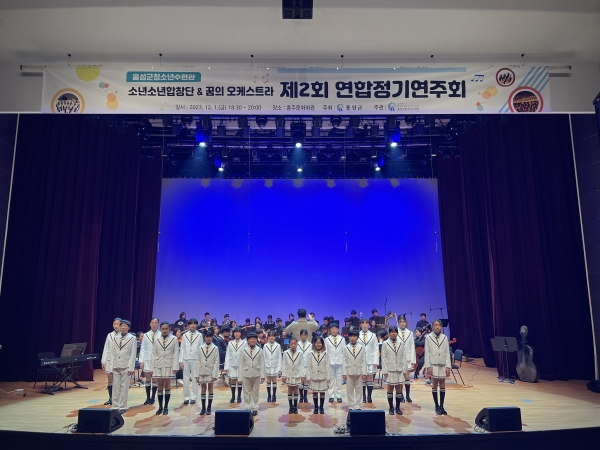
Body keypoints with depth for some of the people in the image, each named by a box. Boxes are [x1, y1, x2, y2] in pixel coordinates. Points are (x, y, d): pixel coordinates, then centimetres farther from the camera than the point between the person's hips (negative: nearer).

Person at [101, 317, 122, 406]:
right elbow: (106, 349, 9)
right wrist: (103, 361, 4)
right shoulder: (109, 335, 8)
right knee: (110, 380, 10)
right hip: (109, 360, 4)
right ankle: (110, 398, 22)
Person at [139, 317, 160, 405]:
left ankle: (153, 398, 18)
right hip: (147, 360, 2)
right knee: (148, 380, 8)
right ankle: (148, 398, 17)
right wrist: (141, 361, 0)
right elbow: (142, 349, 5)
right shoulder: (146, 335, 4)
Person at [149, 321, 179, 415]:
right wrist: (152, 368, 4)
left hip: (169, 366, -2)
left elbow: (176, 353, -2)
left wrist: (175, 367, -8)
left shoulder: (174, 339, 0)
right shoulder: (156, 340, 7)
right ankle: (160, 407, 14)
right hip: (158, 366, 2)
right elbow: (153, 354, 7)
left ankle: (166, 407, 12)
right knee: (160, 387, 6)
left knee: (167, 386, 4)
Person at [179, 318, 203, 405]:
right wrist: (181, 361, 0)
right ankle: (186, 397, 14)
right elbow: (182, 349, 6)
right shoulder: (185, 335, 6)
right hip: (185, 359, 2)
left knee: (195, 379, 3)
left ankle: (193, 397, 11)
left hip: (195, 359, -2)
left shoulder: (199, 335, 0)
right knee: (186, 379, 5)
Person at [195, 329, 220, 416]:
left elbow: (216, 362, -4)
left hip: (211, 372, -2)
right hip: (202, 372, 2)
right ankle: (203, 408, 14)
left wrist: (215, 375, -10)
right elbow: (197, 362, 4)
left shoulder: (215, 348, -2)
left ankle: (209, 408, 12)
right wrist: (196, 374, -1)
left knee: (210, 388, 4)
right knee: (203, 388, 6)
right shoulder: (200, 348, 4)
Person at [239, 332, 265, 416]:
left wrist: (262, 375, -2)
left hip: (256, 374, 0)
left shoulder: (260, 350, 0)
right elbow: (241, 364, 1)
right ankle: (247, 408, 17)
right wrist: (240, 376, -1)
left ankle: (255, 408, 18)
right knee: (247, 392, 7)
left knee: (255, 392, 8)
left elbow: (262, 364, 1)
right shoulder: (244, 351, 0)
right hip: (246, 374, 0)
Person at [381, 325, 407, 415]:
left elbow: (403, 357, 6)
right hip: (390, 370, -2)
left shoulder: (401, 343, 5)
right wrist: (384, 370, -5)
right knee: (390, 388, 3)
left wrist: (404, 369, 2)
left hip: (399, 369, 2)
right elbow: (383, 358, -1)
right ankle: (391, 408, 13)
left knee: (398, 388, 5)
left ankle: (398, 407, 15)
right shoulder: (385, 344, -1)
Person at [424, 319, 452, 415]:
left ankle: (441, 406, 15)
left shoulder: (445, 338, 3)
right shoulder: (428, 337, -2)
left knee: (442, 385, 5)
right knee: (434, 385, 4)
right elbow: (427, 353, -3)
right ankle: (437, 406, 13)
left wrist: (448, 366, -3)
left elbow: (447, 353, 3)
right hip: (433, 365, -2)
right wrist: (428, 366, -9)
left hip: (443, 365, 2)